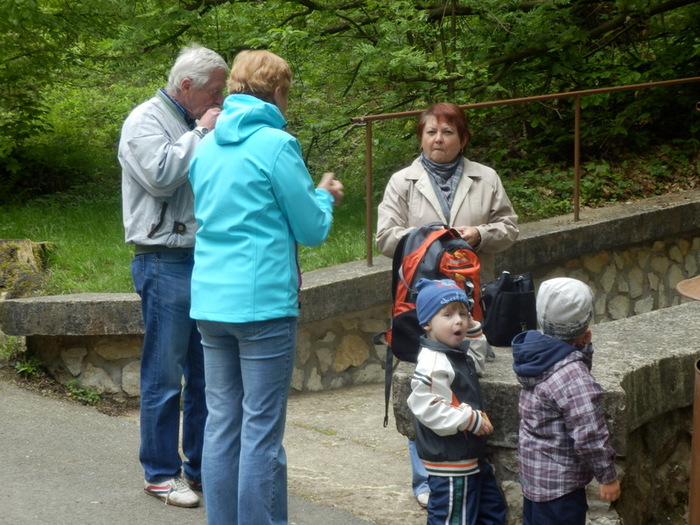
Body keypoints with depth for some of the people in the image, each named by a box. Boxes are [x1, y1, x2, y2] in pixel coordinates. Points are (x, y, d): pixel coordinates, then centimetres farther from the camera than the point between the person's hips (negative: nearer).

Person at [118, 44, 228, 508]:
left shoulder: (196, 126, 17)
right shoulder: (145, 121, -5)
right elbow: (160, 175, -21)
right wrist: (200, 133, -13)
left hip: (207, 262, 8)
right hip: (166, 264, -8)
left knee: (207, 374, 11)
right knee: (164, 376, -1)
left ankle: (201, 467, 20)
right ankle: (161, 473, 8)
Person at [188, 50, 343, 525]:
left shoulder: (207, 147, 12)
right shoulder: (276, 144, -8)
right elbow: (312, 229, -4)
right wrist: (324, 196, 17)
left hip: (210, 301, 7)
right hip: (263, 301, -7)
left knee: (222, 424, 11)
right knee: (261, 432, -2)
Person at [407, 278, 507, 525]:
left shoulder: (460, 352, 8)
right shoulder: (432, 363, -24)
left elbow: (477, 351, 32)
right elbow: (425, 406, -32)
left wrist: (474, 329, 11)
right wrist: (470, 419, -26)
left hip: (472, 457, 10)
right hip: (449, 461, -10)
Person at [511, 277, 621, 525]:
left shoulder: (536, 353, -2)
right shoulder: (572, 374, -28)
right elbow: (589, 434, -28)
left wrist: (583, 347, -2)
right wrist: (608, 476, -14)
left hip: (533, 470, 9)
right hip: (559, 482, -9)